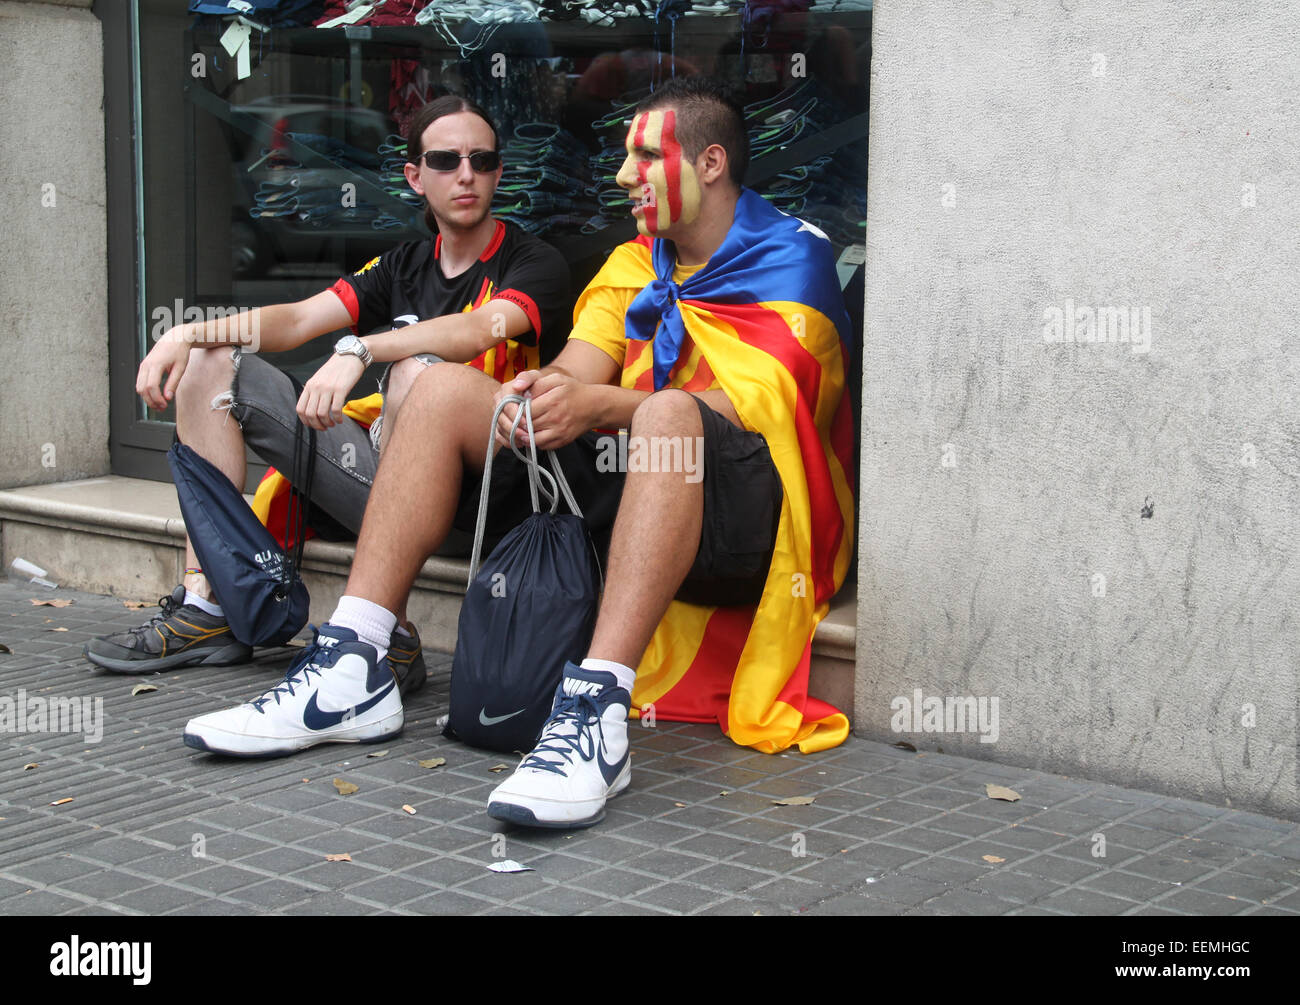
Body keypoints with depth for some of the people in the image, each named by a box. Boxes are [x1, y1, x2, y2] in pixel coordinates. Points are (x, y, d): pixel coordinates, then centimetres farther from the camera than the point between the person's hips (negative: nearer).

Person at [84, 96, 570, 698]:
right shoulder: (405, 267, 17)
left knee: (418, 369, -36)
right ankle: (207, 607, -8)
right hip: (377, 481, 7)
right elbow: (297, 319, 7)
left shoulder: (534, 265, -3)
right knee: (210, 363, 4)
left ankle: (386, 629, -38)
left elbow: (481, 330, -25)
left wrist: (357, 350, -37)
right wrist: (189, 335, -9)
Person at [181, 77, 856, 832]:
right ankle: (353, 670, -18)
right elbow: (577, 370, 7)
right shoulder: (634, 265, 20)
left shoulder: (794, 258, -2)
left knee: (669, 416, -39)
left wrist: (598, 407, -30)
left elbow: (751, 402, -16)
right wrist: (536, 393, -19)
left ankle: (596, 712, -52)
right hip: (625, 486, 7)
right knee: (445, 386, -5)